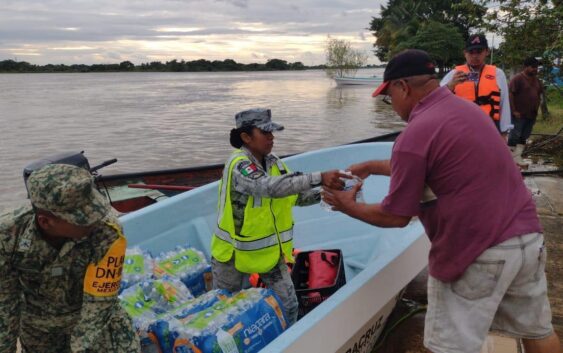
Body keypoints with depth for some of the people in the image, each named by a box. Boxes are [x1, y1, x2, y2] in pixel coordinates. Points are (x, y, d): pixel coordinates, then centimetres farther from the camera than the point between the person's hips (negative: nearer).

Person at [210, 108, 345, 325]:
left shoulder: (273, 162, -3)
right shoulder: (239, 164, -27)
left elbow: (295, 196, 1)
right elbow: (272, 187, -44)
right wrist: (319, 178, -48)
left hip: (270, 248, 6)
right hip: (235, 249, -5)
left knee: (288, 306, 8)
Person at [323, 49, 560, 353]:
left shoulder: (414, 135, -16)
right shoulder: (465, 108, 9)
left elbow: (395, 217, -10)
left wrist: (350, 208, 6)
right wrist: (374, 166, 25)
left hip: (478, 253, -8)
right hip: (528, 237, 8)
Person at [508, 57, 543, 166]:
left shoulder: (536, 80, 14)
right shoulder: (517, 79, -10)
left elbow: (539, 95, 22)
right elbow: (510, 95, -15)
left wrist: (536, 109, 12)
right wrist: (514, 111, -18)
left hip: (531, 115, 8)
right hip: (519, 114, -8)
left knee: (524, 136, 9)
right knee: (514, 135, -5)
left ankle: (517, 157, 15)